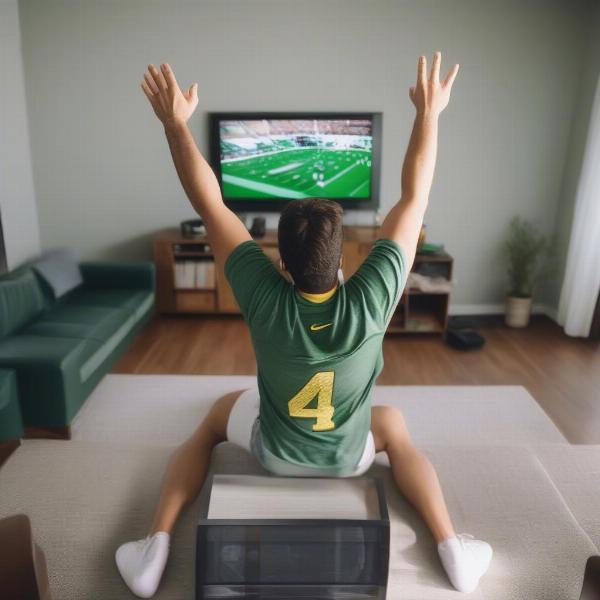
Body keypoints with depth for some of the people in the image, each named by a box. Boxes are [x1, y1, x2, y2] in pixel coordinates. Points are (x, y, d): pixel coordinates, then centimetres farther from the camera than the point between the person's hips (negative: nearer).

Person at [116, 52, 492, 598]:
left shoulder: (264, 300, -32)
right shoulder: (370, 302, -32)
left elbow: (210, 203, -25)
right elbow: (415, 200, -23)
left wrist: (175, 121, -18)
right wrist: (428, 112, -17)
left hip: (275, 453, 0)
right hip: (348, 458, 1)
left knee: (214, 418, 26)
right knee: (394, 425, 31)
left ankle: (155, 550, 17)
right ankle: (454, 552, 21)